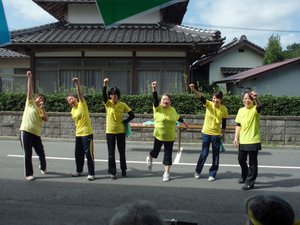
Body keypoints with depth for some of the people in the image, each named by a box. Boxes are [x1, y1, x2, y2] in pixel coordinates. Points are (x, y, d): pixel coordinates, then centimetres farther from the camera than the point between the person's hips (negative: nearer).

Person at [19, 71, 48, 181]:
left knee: (41, 153, 10)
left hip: (36, 134, 3)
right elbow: (29, 90, 1)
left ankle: (43, 168, 38)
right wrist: (29, 78, -6)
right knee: (28, 154, -1)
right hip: (25, 132, -3)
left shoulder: (41, 110, 15)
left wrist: (42, 108, -6)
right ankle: (29, 174, 11)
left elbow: (46, 119, -4)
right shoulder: (30, 103, 10)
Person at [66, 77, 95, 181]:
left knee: (89, 153, -5)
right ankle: (79, 171, 30)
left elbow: (79, 93, -22)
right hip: (78, 134, 8)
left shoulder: (82, 104, -8)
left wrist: (77, 83, -34)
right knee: (78, 154, 14)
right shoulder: (72, 111, 11)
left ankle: (91, 173, 3)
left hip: (87, 133, -7)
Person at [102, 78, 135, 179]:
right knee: (111, 153, 3)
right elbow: (104, 95, -24)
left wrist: (124, 122, -8)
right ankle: (112, 172, 13)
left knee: (122, 152, 11)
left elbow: (132, 115, -1)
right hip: (110, 131, 0)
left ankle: (123, 169, 29)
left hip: (120, 131, 0)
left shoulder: (123, 105, -4)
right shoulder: (108, 103, -4)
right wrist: (105, 85, -39)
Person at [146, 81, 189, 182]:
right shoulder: (158, 108, -9)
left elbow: (177, 117, 21)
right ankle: (149, 159, 48)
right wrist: (154, 88, -39)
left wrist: (184, 122, 33)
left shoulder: (172, 109, 3)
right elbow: (155, 99, -24)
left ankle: (166, 173, 14)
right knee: (156, 151, 14)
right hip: (159, 135, -2)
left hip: (170, 137, 2)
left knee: (168, 154, 4)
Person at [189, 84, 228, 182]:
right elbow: (200, 97, -28)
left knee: (216, 155, 6)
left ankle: (212, 174, 21)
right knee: (204, 153, 4)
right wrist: (193, 89, -45)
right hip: (206, 133, -1)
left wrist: (223, 134, 10)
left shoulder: (224, 109, -6)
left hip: (216, 134, 1)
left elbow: (224, 123, 5)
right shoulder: (209, 104, -10)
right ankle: (197, 171, 26)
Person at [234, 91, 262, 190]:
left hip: (253, 141, -6)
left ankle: (250, 182, 15)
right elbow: (238, 125, 9)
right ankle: (245, 176, 40)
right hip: (242, 140, 6)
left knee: (252, 162, 3)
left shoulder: (255, 109, -10)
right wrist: (236, 137, 3)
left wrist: (256, 98, -56)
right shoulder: (241, 110, 6)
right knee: (241, 160, 18)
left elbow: (259, 106, -35)